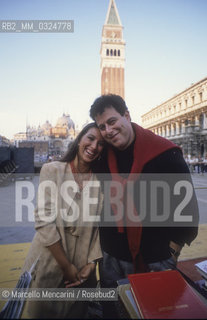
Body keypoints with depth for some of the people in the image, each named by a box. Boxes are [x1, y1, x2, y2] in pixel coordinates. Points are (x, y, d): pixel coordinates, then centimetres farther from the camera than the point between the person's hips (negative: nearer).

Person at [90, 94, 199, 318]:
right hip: (112, 257, 4)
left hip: (156, 260, -3)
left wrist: (171, 252, -7)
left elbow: (187, 206, -10)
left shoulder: (164, 154, -17)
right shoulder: (103, 155, -4)